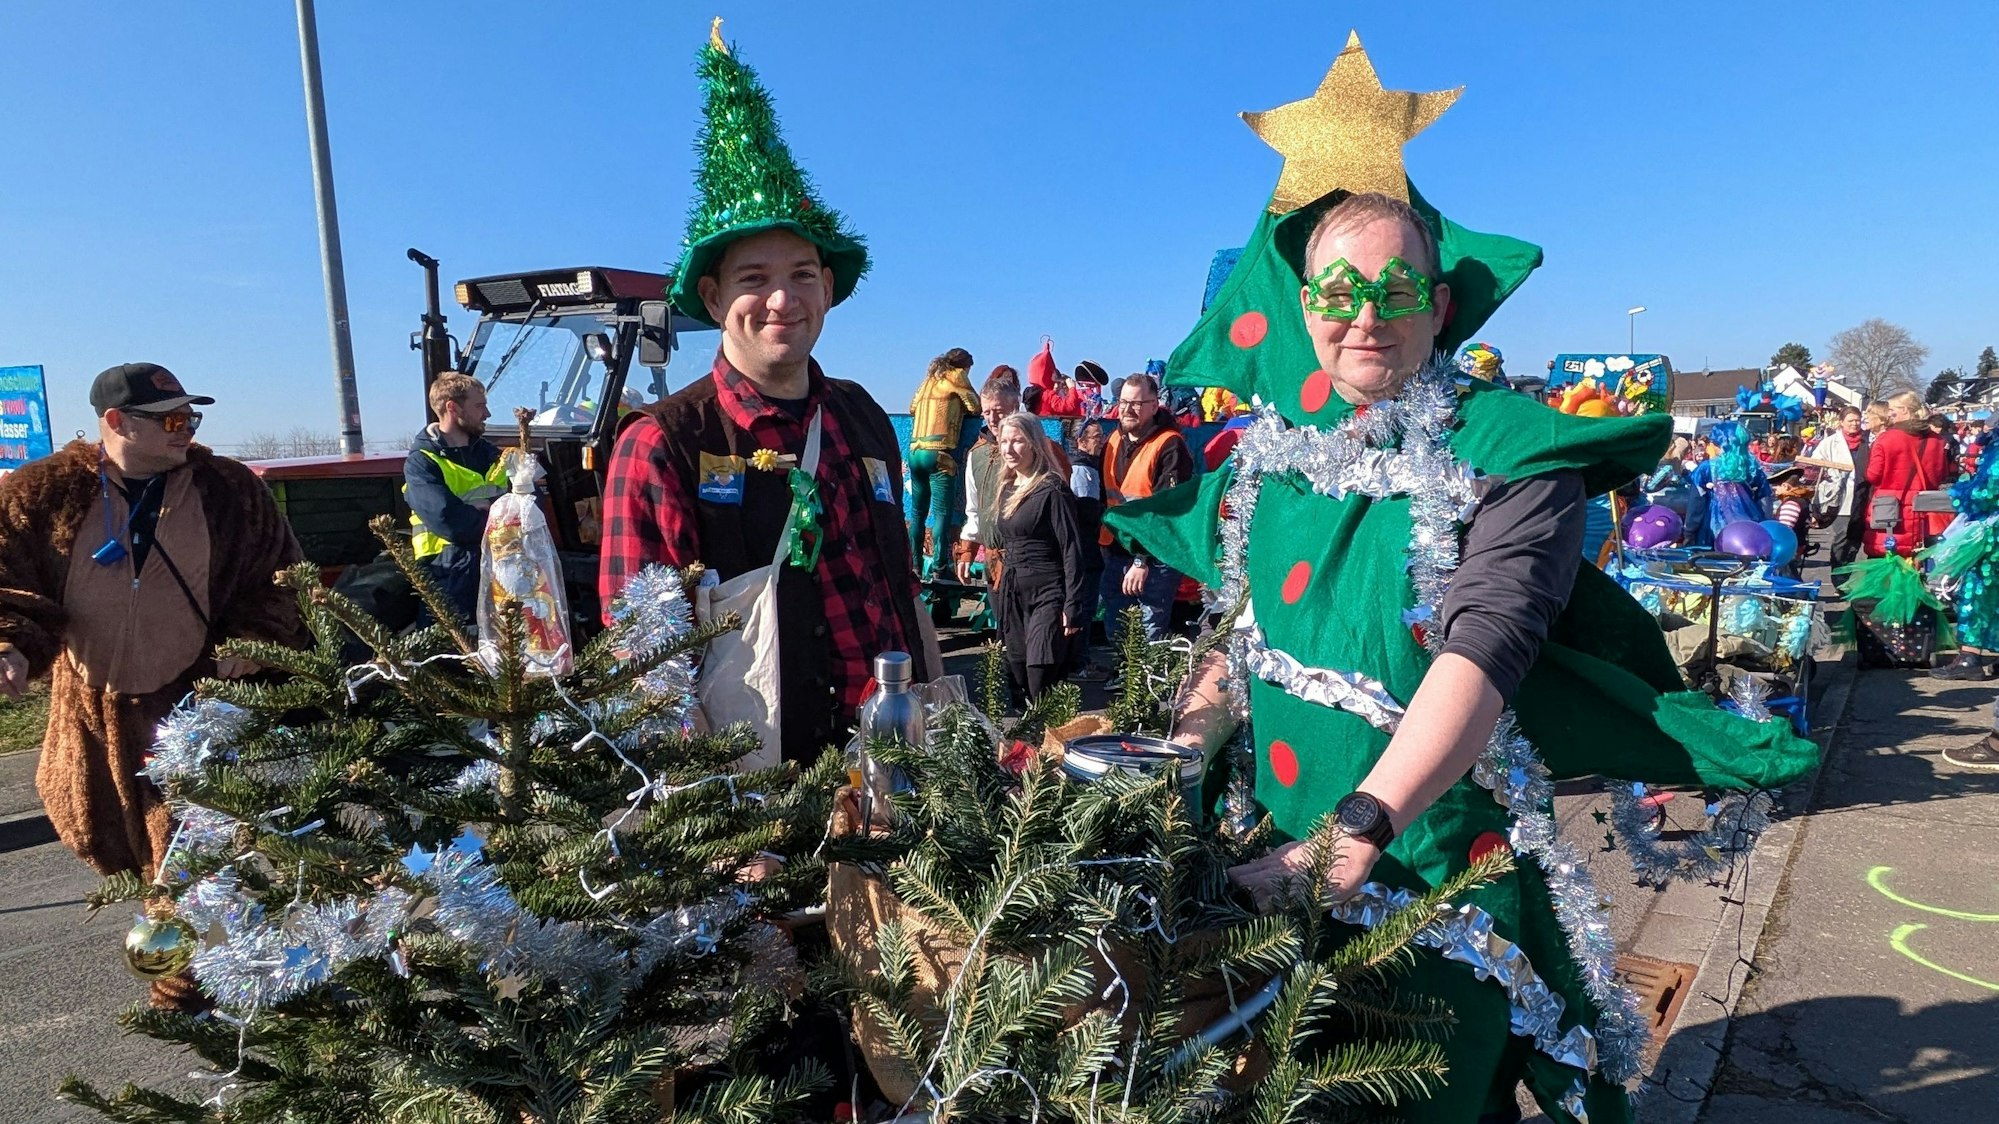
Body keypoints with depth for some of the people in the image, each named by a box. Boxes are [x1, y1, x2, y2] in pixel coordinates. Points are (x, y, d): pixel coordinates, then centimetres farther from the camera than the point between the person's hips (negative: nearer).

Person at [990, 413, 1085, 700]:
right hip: (1013, 594, 8)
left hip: (1047, 594, -7)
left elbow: (1072, 549, -13)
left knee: (1041, 691, -11)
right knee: (1017, 683, 10)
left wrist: (1072, 606, -17)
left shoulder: (1052, 490, -11)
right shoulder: (1007, 489, 12)